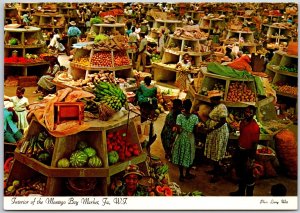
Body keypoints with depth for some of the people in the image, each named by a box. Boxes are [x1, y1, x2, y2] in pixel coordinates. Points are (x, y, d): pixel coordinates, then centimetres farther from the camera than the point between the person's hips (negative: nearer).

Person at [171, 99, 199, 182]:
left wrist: (176, 129, 2)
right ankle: (187, 174, 31)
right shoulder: (195, 117, -11)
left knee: (180, 156, 13)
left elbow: (178, 131, -18)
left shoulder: (179, 116, -16)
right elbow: (196, 130, -6)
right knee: (189, 156, 17)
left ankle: (181, 175, 20)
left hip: (181, 138, -1)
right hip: (190, 139, 1)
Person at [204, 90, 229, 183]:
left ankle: (217, 175, 9)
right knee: (213, 153, 19)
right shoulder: (215, 107, 9)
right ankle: (215, 170, 35)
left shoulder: (222, 107, -20)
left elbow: (223, 121, -26)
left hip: (219, 133, -10)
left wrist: (212, 129, -25)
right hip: (213, 133, 10)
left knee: (217, 154, -1)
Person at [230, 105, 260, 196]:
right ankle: (241, 191, 43)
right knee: (240, 172, 23)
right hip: (240, 150, 8)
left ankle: (249, 195, 25)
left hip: (247, 152, -8)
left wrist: (251, 160, -19)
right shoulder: (243, 122, 1)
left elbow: (255, 144, -19)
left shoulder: (255, 127, -22)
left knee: (248, 175, 7)